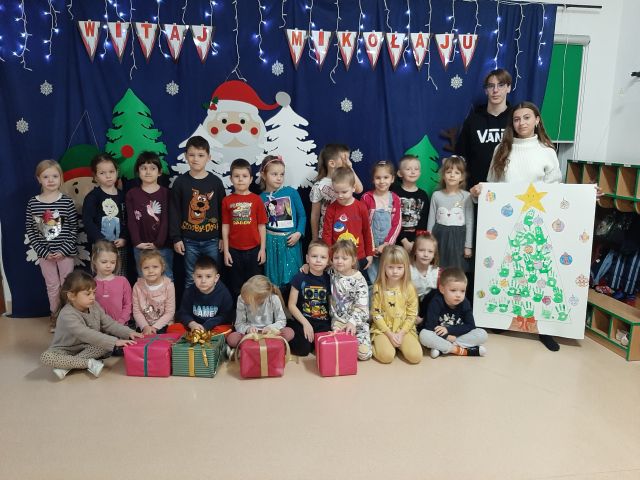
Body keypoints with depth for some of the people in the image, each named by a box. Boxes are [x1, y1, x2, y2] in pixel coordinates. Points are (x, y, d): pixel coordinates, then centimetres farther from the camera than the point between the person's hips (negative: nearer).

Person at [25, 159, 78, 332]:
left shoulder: (67, 201, -8)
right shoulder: (33, 203, -3)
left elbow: (73, 228, -6)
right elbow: (30, 230, -1)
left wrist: (64, 250, -14)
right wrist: (43, 251, -9)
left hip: (65, 251, -1)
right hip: (45, 253, 2)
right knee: (52, 285, 14)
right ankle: (54, 315, 30)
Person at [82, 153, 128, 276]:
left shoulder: (122, 196, 9)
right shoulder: (92, 196, -3)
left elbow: (127, 220, 8)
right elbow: (87, 221, -12)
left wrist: (124, 238, -7)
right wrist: (102, 241, -17)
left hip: (119, 246, 4)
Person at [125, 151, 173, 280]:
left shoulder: (165, 193, 0)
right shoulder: (131, 194, 5)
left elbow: (166, 220, -6)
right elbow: (131, 221, 0)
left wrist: (158, 243, -12)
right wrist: (137, 242, -10)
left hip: (163, 245, -1)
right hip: (140, 247, 2)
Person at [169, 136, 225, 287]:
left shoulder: (215, 182, 0)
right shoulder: (180, 182, -1)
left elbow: (222, 210, 3)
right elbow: (174, 212, 0)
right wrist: (176, 238, -5)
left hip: (212, 240, 0)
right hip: (189, 241, 0)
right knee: (190, 280, 10)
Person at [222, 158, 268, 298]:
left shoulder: (256, 200, -3)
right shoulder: (227, 201, 0)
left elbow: (262, 226, 0)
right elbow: (225, 227, 2)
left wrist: (262, 249, -2)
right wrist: (226, 250, 0)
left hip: (253, 249, -1)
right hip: (234, 250, 1)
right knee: (236, 286, 13)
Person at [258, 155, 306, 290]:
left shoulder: (292, 192, -2)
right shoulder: (261, 198, 1)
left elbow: (302, 215, 2)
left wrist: (299, 233, -10)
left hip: (290, 240, 0)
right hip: (271, 241, 1)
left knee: (291, 277, 4)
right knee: (274, 281, 7)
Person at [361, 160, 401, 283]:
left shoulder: (395, 199, 2)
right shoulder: (367, 198, -5)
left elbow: (396, 224, 0)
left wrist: (386, 244, -8)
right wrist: (371, 246, -8)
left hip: (388, 246, 2)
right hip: (371, 246, -2)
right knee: (373, 277, 3)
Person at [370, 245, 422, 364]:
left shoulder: (409, 288, -3)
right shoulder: (378, 287, -7)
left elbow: (412, 314, -1)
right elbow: (376, 313, -5)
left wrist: (401, 333, -12)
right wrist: (389, 333, -13)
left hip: (404, 328, 2)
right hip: (383, 329, -2)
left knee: (415, 357, -18)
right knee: (386, 356, -26)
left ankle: (399, 344, 9)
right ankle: (377, 343, 5)